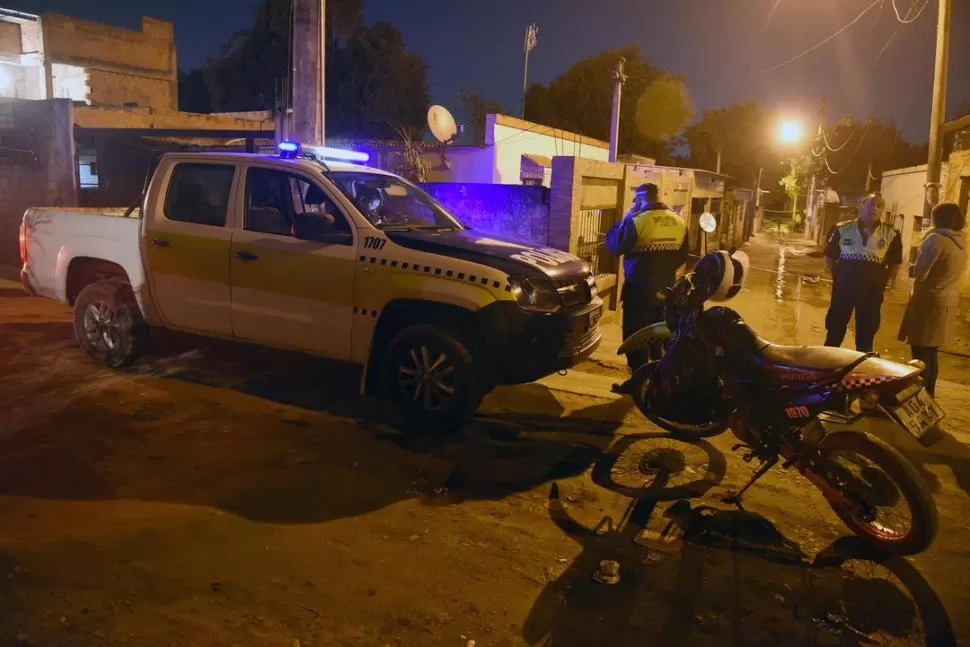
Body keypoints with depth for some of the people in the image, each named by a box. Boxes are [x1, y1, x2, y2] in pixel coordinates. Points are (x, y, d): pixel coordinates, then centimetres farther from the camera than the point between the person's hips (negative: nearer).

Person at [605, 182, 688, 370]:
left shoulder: (637, 220, -17)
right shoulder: (679, 222, 5)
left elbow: (614, 246, -8)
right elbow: (682, 257, 14)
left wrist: (625, 218, 1)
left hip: (639, 289, -6)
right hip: (666, 289, 6)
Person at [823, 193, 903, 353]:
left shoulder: (891, 235, 0)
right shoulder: (843, 229, -1)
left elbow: (895, 263, 9)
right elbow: (829, 256, 6)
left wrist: (885, 282, 2)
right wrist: (836, 276, 3)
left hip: (872, 290, 1)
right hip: (843, 287, 0)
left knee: (866, 332, 9)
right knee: (835, 327, 8)